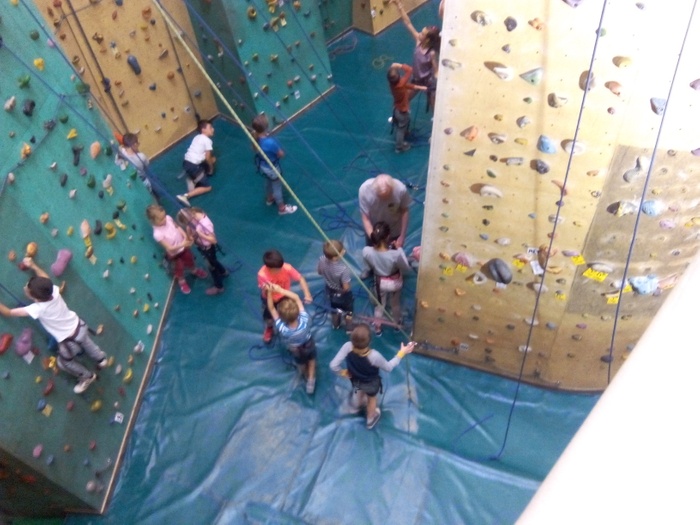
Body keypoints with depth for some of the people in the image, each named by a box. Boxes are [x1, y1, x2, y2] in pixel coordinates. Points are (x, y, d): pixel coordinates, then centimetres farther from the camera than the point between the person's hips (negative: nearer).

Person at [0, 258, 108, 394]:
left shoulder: (38, 309, -32)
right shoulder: (54, 291, -19)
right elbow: (46, 280, 6)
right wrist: (33, 266, 6)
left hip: (69, 341, -6)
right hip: (79, 326, 6)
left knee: (64, 362, 24)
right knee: (84, 340, 40)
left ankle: (87, 376, 43)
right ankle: (101, 358, 60)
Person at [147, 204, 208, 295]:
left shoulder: (168, 218, -22)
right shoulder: (157, 234, -38)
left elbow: (177, 227, -4)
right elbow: (169, 248, -35)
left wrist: (186, 237, -17)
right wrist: (182, 244, -45)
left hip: (183, 247, 5)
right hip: (174, 254, -5)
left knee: (189, 260, 32)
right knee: (179, 268, 23)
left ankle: (194, 270, 65)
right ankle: (182, 281, 55)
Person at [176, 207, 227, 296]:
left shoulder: (205, 224, -40)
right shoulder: (196, 216, -16)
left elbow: (213, 240, -33)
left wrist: (199, 233, -38)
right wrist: (190, 234, -21)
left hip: (208, 248, -8)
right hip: (203, 247, 8)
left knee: (212, 267, 15)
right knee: (212, 262, 32)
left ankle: (219, 287, 38)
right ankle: (223, 272, 61)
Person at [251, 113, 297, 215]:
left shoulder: (255, 137, -21)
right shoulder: (270, 142, -43)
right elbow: (281, 154, -24)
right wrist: (279, 149, -6)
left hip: (263, 166, 7)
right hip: (272, 168, -7)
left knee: (268, 182, 34)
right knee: (277, 187, 18)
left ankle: (269, 199, 61)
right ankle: (282, 208, 40)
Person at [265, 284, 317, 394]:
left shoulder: (282, 329, -47)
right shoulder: (305, 320, -44)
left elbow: (271, 309, -35)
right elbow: (296, 298, -35)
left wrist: (269, 292, -39)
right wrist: (280, 289, -40)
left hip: (297, 351, 1)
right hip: (309, 346, 0)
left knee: (301, 363, 36)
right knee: (311, 360, 36)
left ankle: (306, 376, 65)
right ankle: (311, 380, 48)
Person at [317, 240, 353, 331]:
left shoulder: (322, 260, -29)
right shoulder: (343, 269, -44)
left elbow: (319, 272, -7)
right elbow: (346, 288, -32)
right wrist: (343, 291, -10)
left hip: (330, 290, 5)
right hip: (342, 293, -5)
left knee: (334, 309, 34)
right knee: (348, 311, 27)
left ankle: (335, 325, 59)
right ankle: (349, 328, 51)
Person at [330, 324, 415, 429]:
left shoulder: (348, 347, -38)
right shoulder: (374, 356, -44)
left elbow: (333, 365, -30)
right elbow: (388, 367, -24)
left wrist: (343, 372, -9)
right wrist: (402, 353, -16)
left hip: (355, 379, 2)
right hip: (371, 383, -2)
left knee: (360, 390, 40)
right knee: (372, 399, 32)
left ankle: (359, 400, 73)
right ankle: (370, 419, 61)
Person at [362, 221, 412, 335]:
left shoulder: (366, 251, -32)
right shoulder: (396, 254, -39)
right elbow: (407, 269, -18)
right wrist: (400, 250, -14)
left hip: (380, 282, 1)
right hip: (395, 282, -1)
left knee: (380, 306, 30)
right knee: (395, 304, 31)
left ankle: (377, 328, 52)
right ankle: (397, 324, 58)